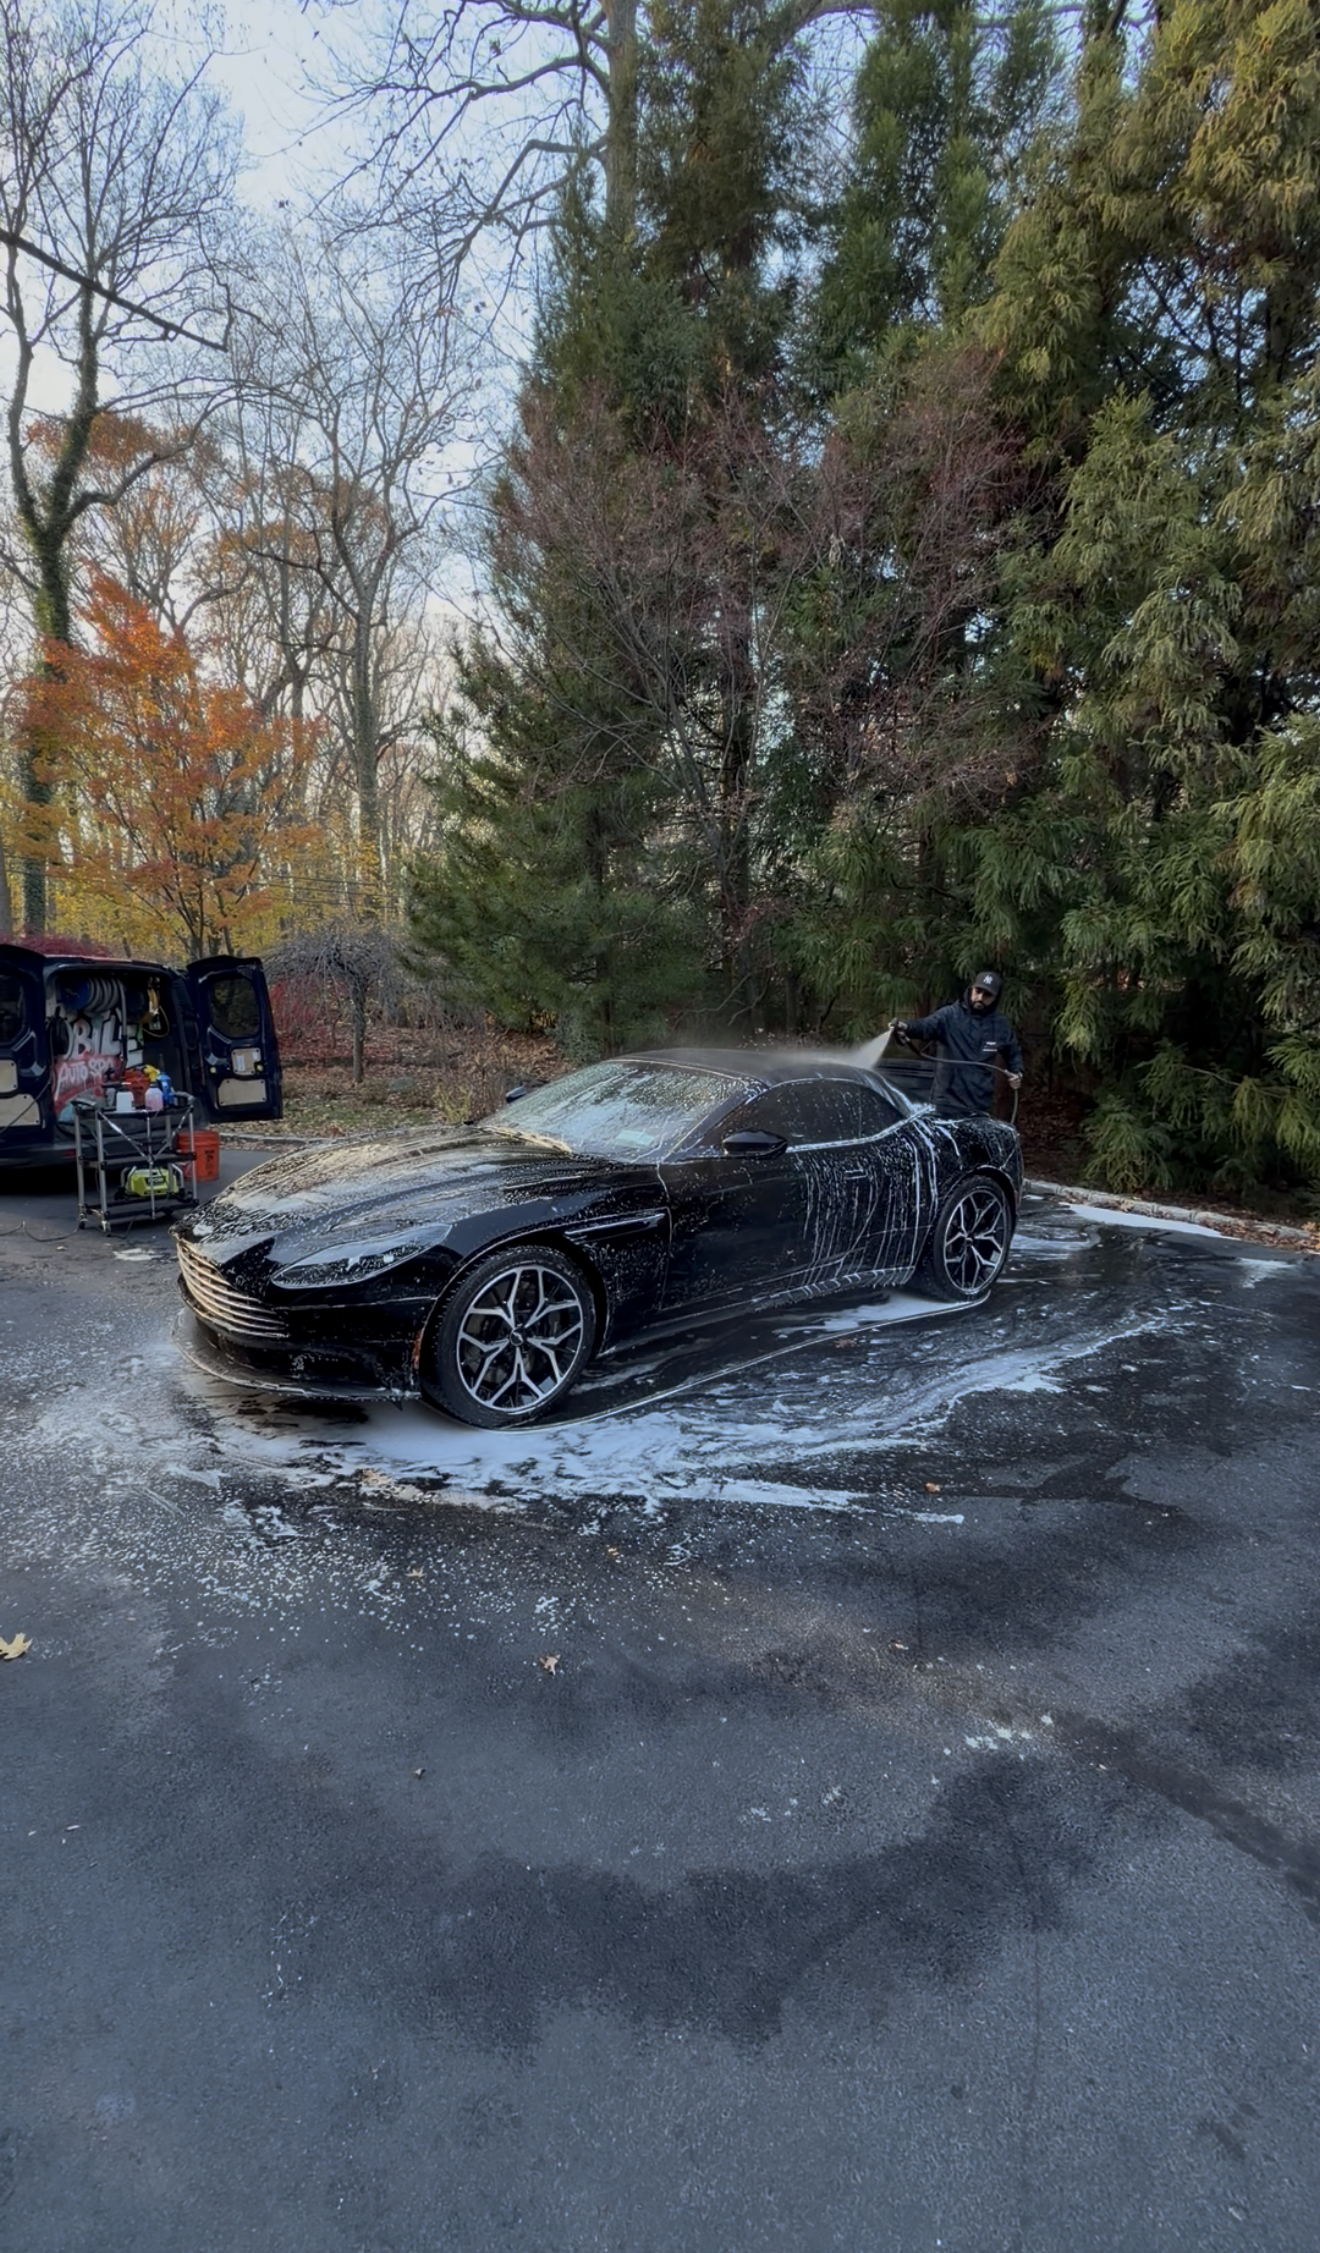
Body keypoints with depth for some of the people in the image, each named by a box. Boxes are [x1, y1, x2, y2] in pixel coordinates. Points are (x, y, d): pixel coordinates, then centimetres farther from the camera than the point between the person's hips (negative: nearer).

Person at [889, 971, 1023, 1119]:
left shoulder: (1001, 1025, 7)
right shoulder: (951, 1015, -8)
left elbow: (1013, 1053, 23)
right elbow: (925, 1025, -27)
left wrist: (1017, 1072, 3)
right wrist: (906, 1026, -49)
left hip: (980, 1107, 4)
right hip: (948, 1104, -4)